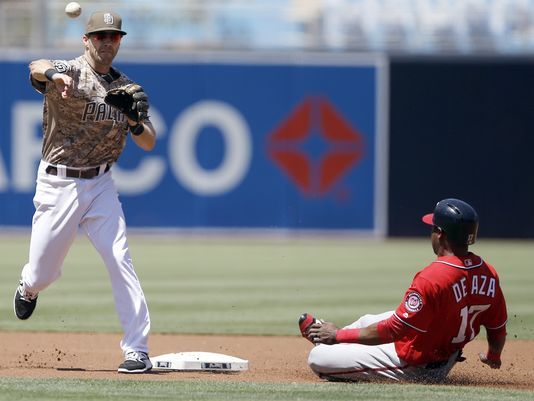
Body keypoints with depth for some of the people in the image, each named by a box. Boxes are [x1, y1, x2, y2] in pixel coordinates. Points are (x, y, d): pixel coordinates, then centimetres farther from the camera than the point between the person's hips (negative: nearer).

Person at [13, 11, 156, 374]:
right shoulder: (71, 73, -9)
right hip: (58, 184, -3)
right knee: (42, 274, 4)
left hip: (100, 184, 3)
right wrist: (54, 74, -58)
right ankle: (28, 288, 44)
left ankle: (138, 349, -15)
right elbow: (36, 68, -33)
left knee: (119, 257, -16)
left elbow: (149, 144, 7)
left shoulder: (127, 88, 6)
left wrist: (135, 123, -16)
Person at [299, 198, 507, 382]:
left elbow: (394, 330, -28)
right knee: (368, 320, 32)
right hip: (446, 364, 9)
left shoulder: (432, 278, -30)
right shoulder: (488, 274, -8)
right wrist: (493, 356, 29)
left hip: (413, 368, -9)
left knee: (317, 358, -9)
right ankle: (325, 335, 59)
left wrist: (339, 335, -17)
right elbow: (498, 328, 5)